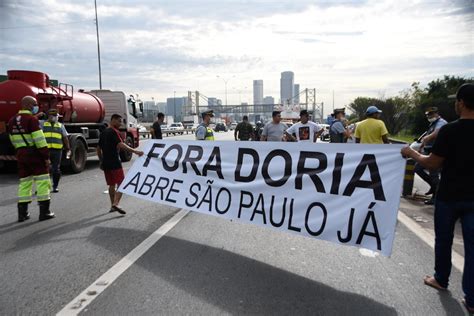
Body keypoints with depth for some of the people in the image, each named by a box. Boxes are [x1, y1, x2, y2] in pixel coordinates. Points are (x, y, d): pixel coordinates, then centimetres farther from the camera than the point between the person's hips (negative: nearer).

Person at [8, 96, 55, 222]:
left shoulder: (12, 120, 13)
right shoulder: (31, 119, -12)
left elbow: (14, 140, 17)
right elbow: (40, 140, -18)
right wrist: (46, 156, -15)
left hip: (21, 155, 8)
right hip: (35, 154, -7)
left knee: (24, 182, 13)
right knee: (42, 182, -1)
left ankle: (22, 213, 16)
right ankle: (44, 212, 2)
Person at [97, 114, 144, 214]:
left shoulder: (103, 133, 16)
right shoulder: (114, 132, -11)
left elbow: (98, 149, 20)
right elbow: (121, 145, -26)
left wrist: (101, 161, 27)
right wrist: (135, 151, -32)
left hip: (105, 163, 8)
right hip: (114, 162, -8)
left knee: (111, 184, 15)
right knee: (120, 183, -5)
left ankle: (112, 205, 21)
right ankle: (116, 204, -17)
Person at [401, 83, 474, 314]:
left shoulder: (449, 130, -16)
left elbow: (433, 164, -13)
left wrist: (412, 153, 0)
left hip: (449, 196, -3)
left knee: (443, 240, 16)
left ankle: (441, 280, 34)